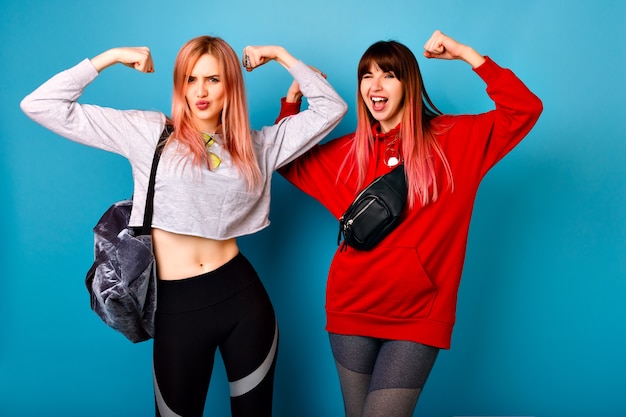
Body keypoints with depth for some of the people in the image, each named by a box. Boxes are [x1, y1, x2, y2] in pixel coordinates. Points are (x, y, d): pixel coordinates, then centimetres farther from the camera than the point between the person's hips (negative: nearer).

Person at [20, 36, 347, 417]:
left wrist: (281, 55, 7)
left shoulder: (256, 146, 7)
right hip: (177, 306, -1)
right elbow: (41, 106, -2)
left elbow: (331, 108, 9)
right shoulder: (149, 132, 0)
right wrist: (111, 57, -2)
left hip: (244, 296, 2)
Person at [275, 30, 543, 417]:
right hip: (352, 310, 3)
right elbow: (287, 162, 18)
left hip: (418, 316, -3)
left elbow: (525, 110, -8)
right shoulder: (348, 150, 8)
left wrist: (466, 53, -12)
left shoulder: (454, 138, 0)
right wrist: (293, 98, 7)